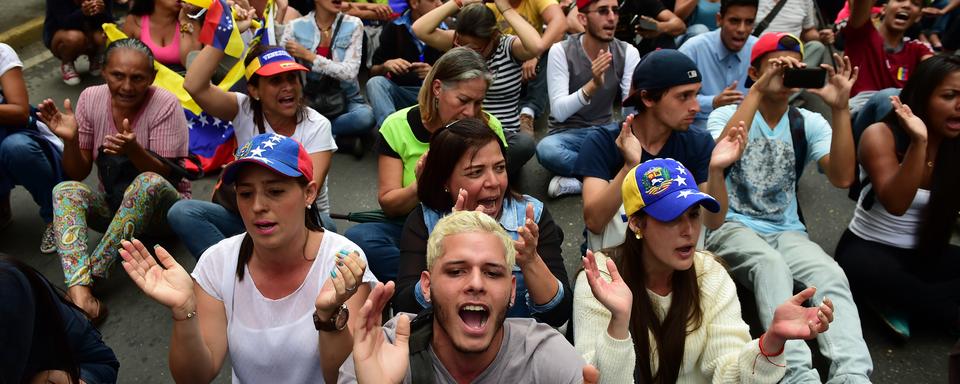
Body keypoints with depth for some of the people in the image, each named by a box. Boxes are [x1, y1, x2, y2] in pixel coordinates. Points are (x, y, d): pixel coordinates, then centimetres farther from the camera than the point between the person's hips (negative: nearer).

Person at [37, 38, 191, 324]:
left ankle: (91, 275, -30)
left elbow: (168, 176, -17)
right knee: (65, 190, -24)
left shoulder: (165, 105, -14)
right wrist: (70, 140, -20)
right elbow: (78, 174, 1)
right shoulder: (91, 99, -3)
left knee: (149, 183, -35)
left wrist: (133, 149, -36)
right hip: (111, 205, 4)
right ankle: (79, 290, -43)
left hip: (159, 206, -4)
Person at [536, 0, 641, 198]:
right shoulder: (561, 51, -13)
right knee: (546, 149, -37)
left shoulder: (628, 52, -4)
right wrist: (592, 85, -38)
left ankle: (575, 180, -22)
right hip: (568, 133, -3)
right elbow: (559, 112, -22)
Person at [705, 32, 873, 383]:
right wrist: (757, 91, -25)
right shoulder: (727, 114, 2)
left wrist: (840, 109, -17)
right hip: (732, 226, -3)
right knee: (771, 264, -36)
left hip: (787, 231, 3)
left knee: (831, 274, -29)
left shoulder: (809, 123, 9)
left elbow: (842, 177, -8)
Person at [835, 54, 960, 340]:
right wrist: (919, 143, -32)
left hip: (925, 254, 5)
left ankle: (903, 304, -21)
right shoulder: (882, 135, -13)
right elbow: (896, 205, -24)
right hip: (867, 249, -5)